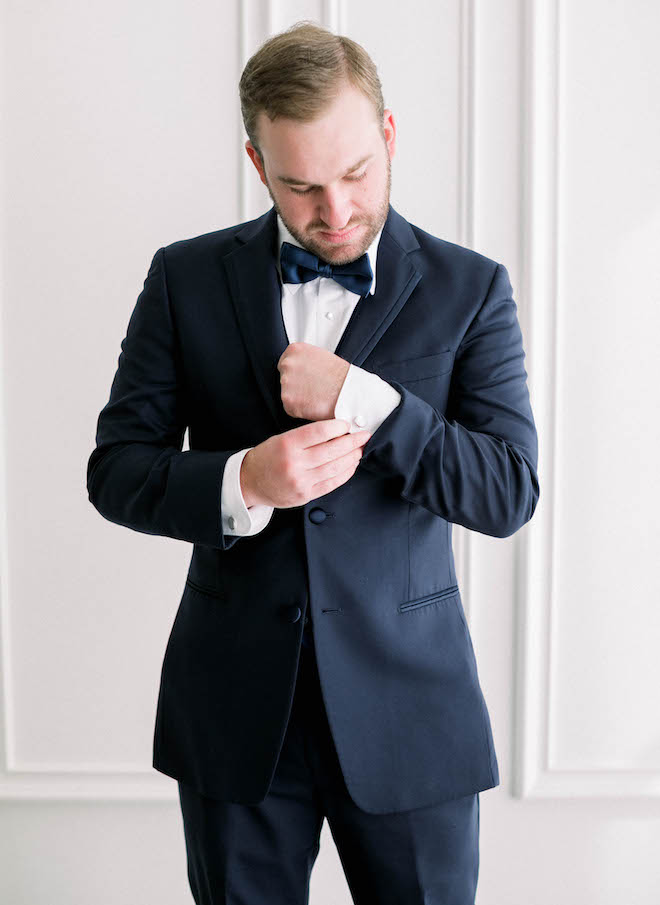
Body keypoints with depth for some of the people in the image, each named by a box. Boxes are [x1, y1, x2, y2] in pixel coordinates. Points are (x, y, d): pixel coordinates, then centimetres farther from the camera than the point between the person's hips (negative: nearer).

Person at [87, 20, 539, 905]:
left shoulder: (470, 287, -3)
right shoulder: (186, 278, 0)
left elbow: (509, 493, -8)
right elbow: (116, 471, 0)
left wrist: (359, 397, -20)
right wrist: (243, 482, -20)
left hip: (408, 700, 0)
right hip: (236, 706, 1)